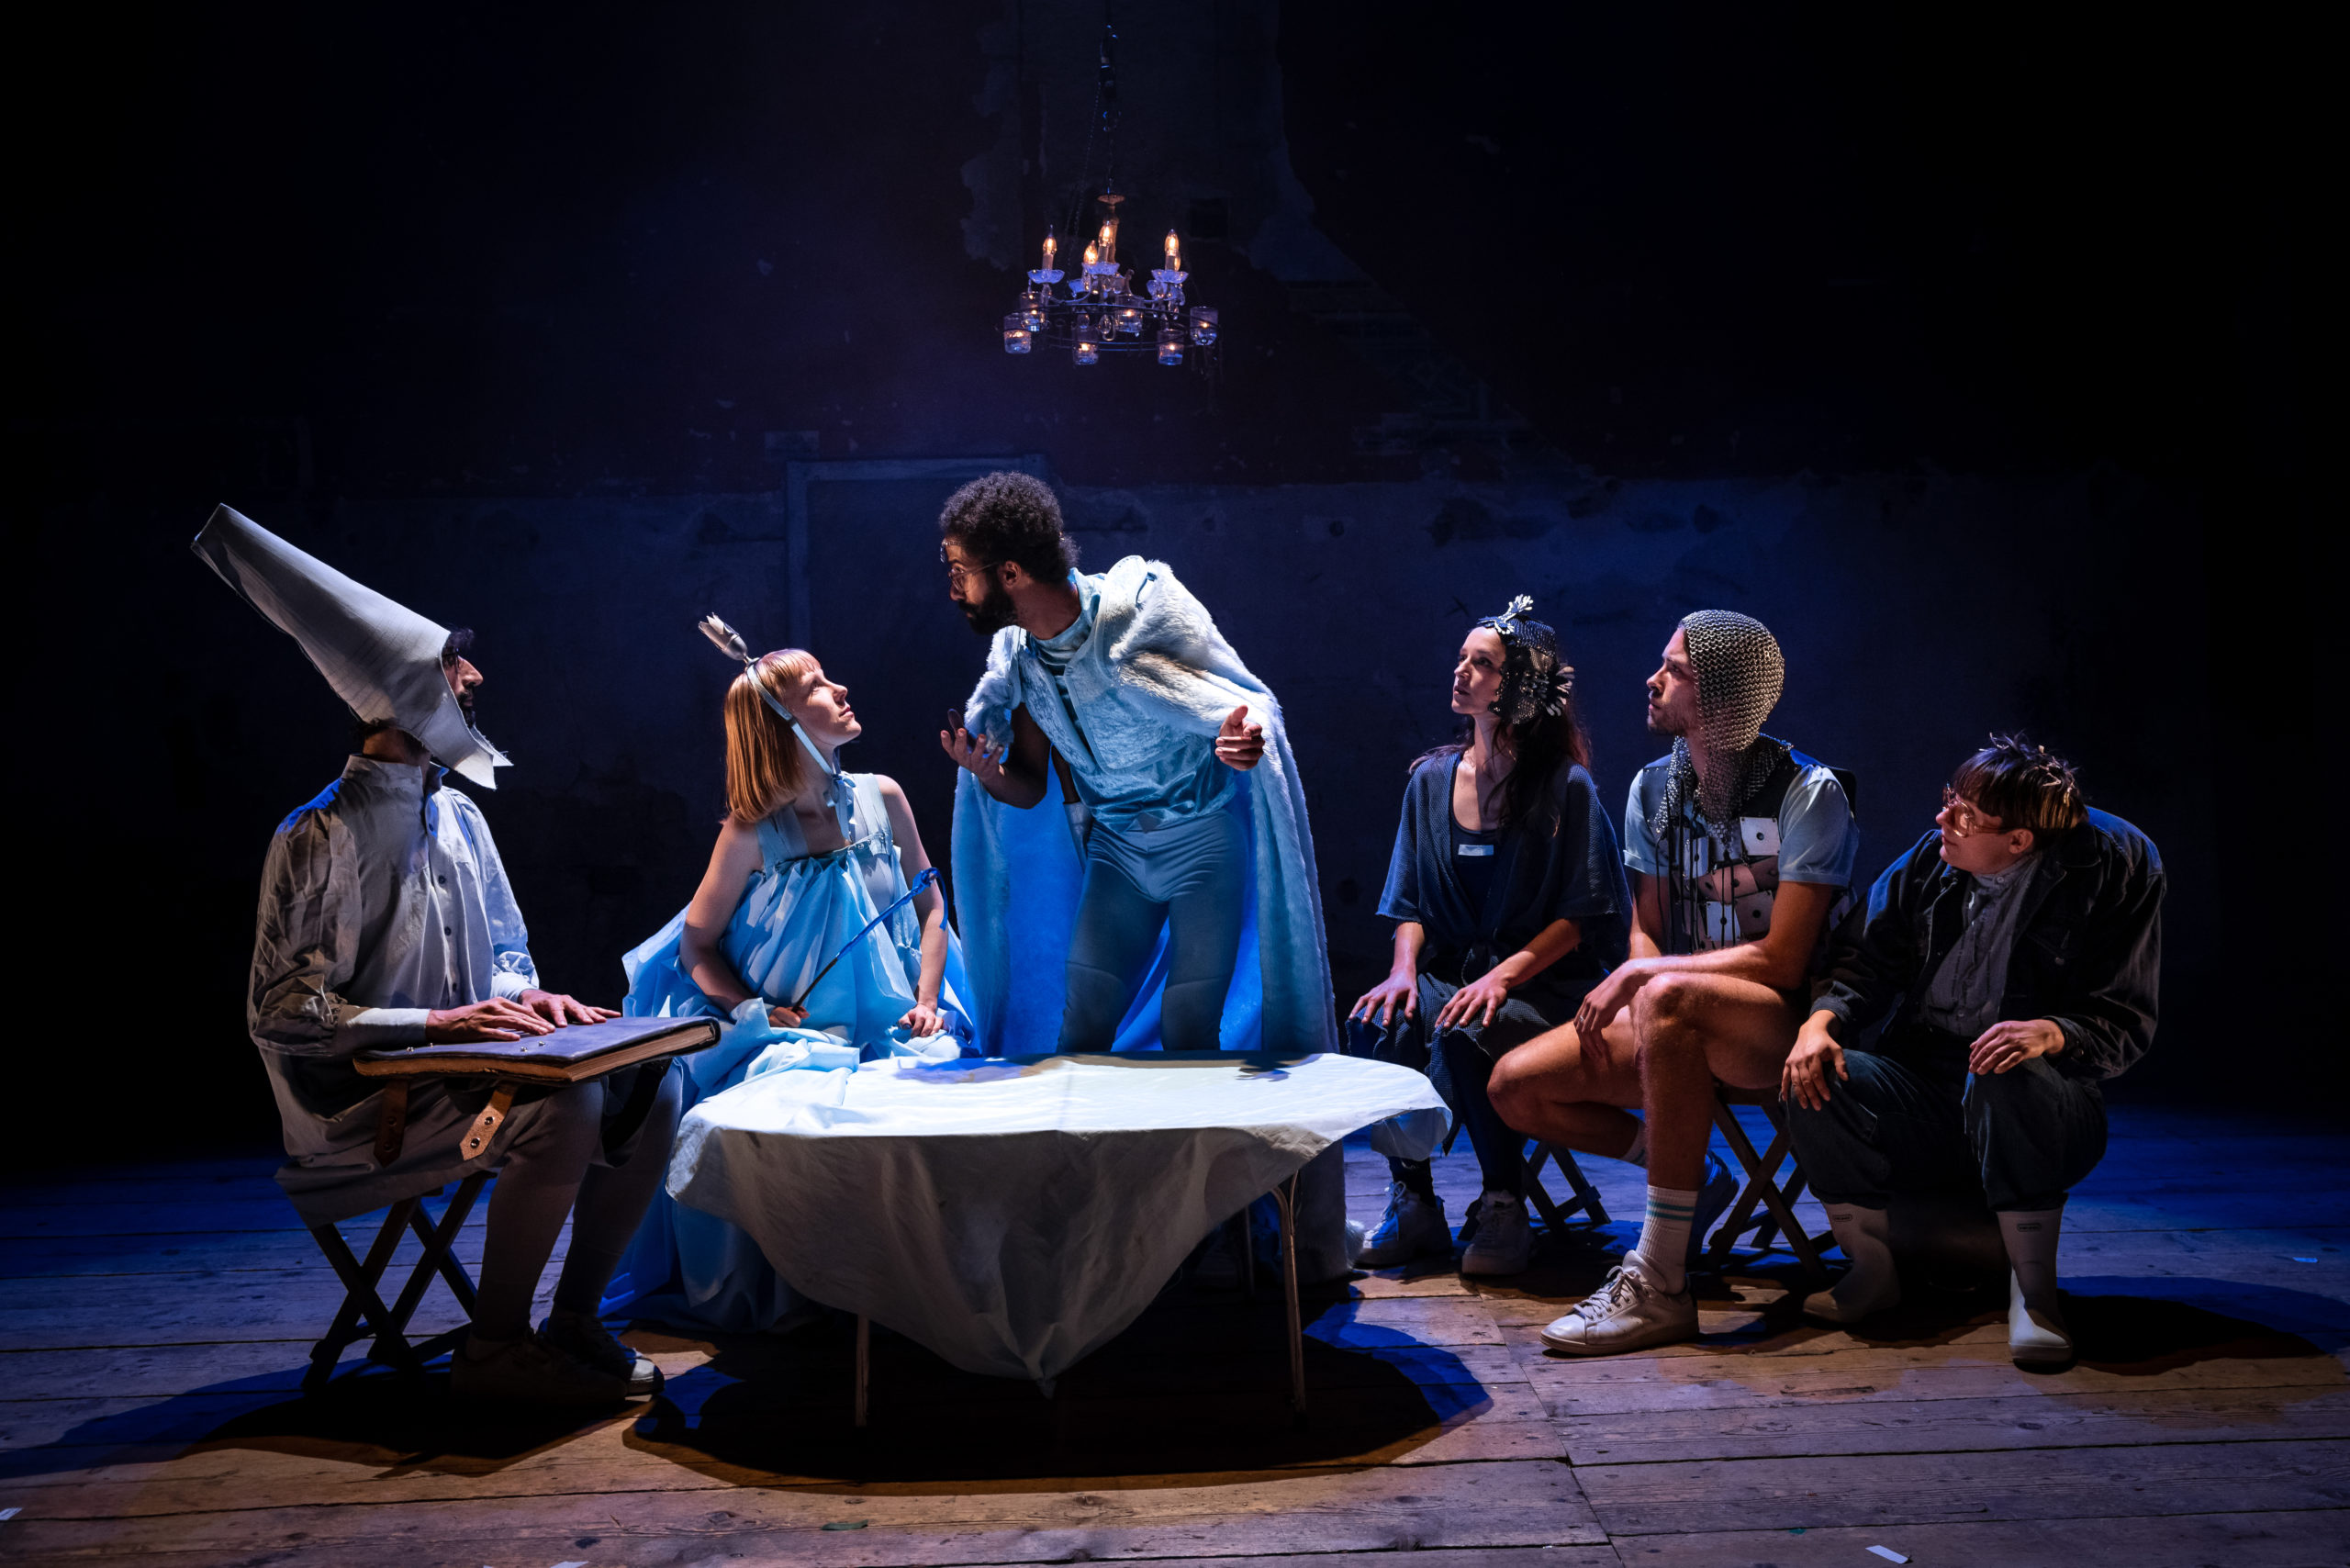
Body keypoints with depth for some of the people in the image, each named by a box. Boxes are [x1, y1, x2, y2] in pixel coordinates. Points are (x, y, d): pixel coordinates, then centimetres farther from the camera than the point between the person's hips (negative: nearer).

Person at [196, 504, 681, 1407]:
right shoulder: (317, 839, -13)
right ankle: (494, 1348, -14)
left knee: (648, 1081, -12)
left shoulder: (457, 816, 11)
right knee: (562, 1107, -31)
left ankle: (573, 1321, -4)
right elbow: (281, 1013, -15)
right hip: (364, 1105, -8)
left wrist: (527, 997, -4)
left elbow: (503, 948, 20)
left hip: (468, 1064, 8)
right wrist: (436, 1023, -22)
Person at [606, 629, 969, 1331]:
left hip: (891, 1028, 3)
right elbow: (695, 946, 2)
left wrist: (927, 1001, 0)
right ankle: (788, 1292, -5)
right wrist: (754, 1013, -11)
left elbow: (930, 907, 13)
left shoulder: (881, 798, 5)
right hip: (794, 1036, -3)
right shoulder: (753, 833, -5)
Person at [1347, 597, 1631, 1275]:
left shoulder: (1566, 787, -5)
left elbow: (1582, 915, -8)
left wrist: (1504, 976, -21)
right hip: (1449, 971, 4)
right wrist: (1404, 968, -8)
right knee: (1376, 1024, -28)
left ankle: (1504, 1208, -13)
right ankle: (1411, 1205, -12)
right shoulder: (1431, 779, 10)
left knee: (1464, 1035, -35)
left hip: (1544, 984, -4)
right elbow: (1410, 900, 12)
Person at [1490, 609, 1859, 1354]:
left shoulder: (1808, 794, -12)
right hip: (1687, 1028, 7)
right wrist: (1625, 988, -12)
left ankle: (1661, 1285, -34)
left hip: (1784, 1021, -7)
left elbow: (1782, 961, -17)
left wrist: (1641, 976, -20)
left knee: (1667, 1000, -40)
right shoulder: (1654, 788, 7)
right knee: (1516, 1086, -11)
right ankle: (1690, 1177, 11)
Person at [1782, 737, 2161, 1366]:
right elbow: (1870, 958, 7)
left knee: (2011, 1076, -39)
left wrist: (2051, 1032, -31)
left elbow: (2125, 1024, -8)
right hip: (1922, 1089, 4)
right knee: (1816, 1081, -25)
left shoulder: (2116, 870, -7)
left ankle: (2032, 1287, -20)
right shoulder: (1930, 858, 3)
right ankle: (1872, 1267, -3)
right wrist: (1822, 1018, -15)